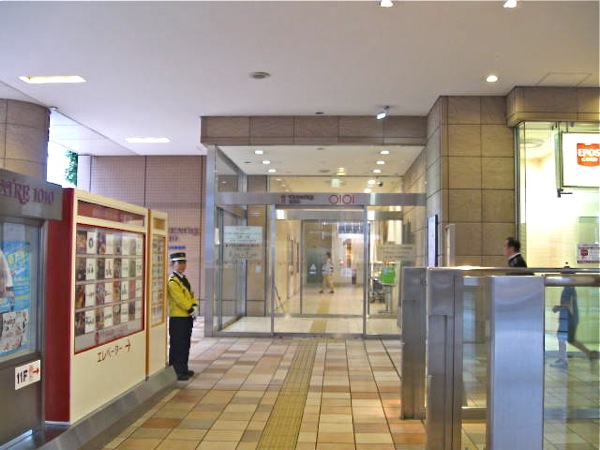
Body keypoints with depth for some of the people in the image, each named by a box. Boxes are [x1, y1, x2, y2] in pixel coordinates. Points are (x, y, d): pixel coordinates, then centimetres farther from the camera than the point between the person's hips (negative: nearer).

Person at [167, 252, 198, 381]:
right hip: (178, 318, -9)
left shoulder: (184, 279, 16)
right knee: (177, 345, -4)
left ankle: (183, 369, 25)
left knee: (186, 344, 15)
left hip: (188, 317, 9)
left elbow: (191, 295, 15)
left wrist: (194, 307, -2)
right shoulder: (172, 281, -13)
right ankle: (178, 371, 0)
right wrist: (191, 309, -15)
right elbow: (180, 299, -19)